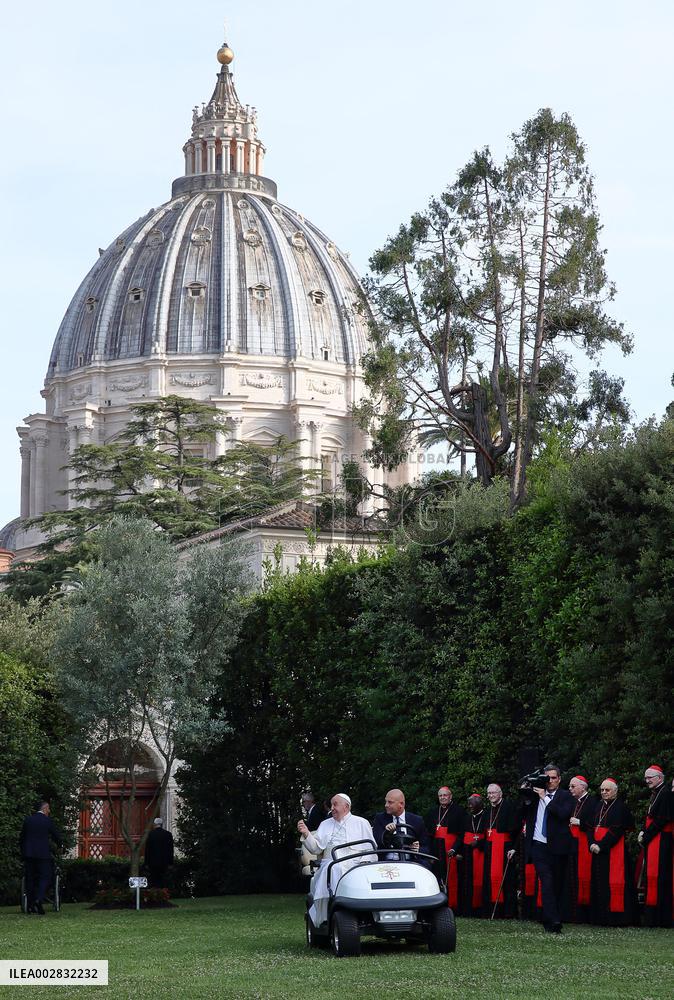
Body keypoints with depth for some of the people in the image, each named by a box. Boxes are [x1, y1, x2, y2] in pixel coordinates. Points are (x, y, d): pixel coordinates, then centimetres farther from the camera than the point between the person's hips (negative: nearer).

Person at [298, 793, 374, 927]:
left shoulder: (361, 823, 17)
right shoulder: (325, 825, 25)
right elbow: (316, 848, 13)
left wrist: (364, 862, -9)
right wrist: (306, 834, -4)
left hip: (355, 865, -2)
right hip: (330, 865, 2)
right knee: (331, 870, -34)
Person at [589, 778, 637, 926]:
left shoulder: (620, 807, -7)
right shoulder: (600, 807, 16)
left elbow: (616, 830, -15)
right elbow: (593, 827, 14)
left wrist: (600, 846, -18)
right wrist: (592, 844, -4)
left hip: (614, 851, -8)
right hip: (598, 851, 8)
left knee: (614, 883, -9)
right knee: (600, 883, 7)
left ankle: (617, 917, -8)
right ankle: (602, 916, 11)